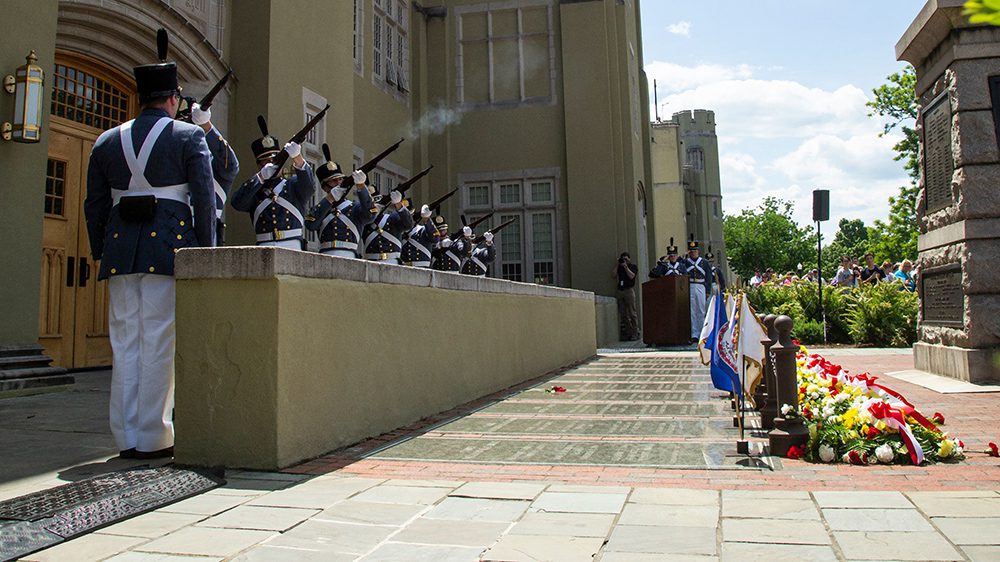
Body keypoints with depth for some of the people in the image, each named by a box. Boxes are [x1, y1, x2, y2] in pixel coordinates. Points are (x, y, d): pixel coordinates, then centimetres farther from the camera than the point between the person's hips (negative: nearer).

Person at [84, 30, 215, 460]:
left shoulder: (107, 142, 15)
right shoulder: (189, 137, 2)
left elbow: (94, 204, 14)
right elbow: (204, 198, -5)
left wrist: (101, 252, 19)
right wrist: (206, 251, -2)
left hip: (121, 249, 4)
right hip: (170, 246, -4)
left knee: (124, 341, 8)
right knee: (159, 340, -2)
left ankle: (127, 438, 13)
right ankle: (153, 438, 2)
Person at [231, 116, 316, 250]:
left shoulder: (293, 185, 15)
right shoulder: (254, 191, 16)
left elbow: (309, 184, -7)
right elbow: (237, 202, -3)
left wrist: (298, 158, -27)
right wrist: (261, 176, -14)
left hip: (292, 247, -1)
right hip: (264, 248, 1)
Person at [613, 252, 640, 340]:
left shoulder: (633, 266, 9)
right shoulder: (619, 267, 20)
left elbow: (631, 276, -7)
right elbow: (613, 275, 7)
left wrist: (625, 266, -5)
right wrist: (617, 264, 5)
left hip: (629, 290, -4)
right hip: (619, 291, 4)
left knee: (632, 313, -7)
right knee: (623, 314, 0)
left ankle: (635, 333, -5)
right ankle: (626, 334, 1)